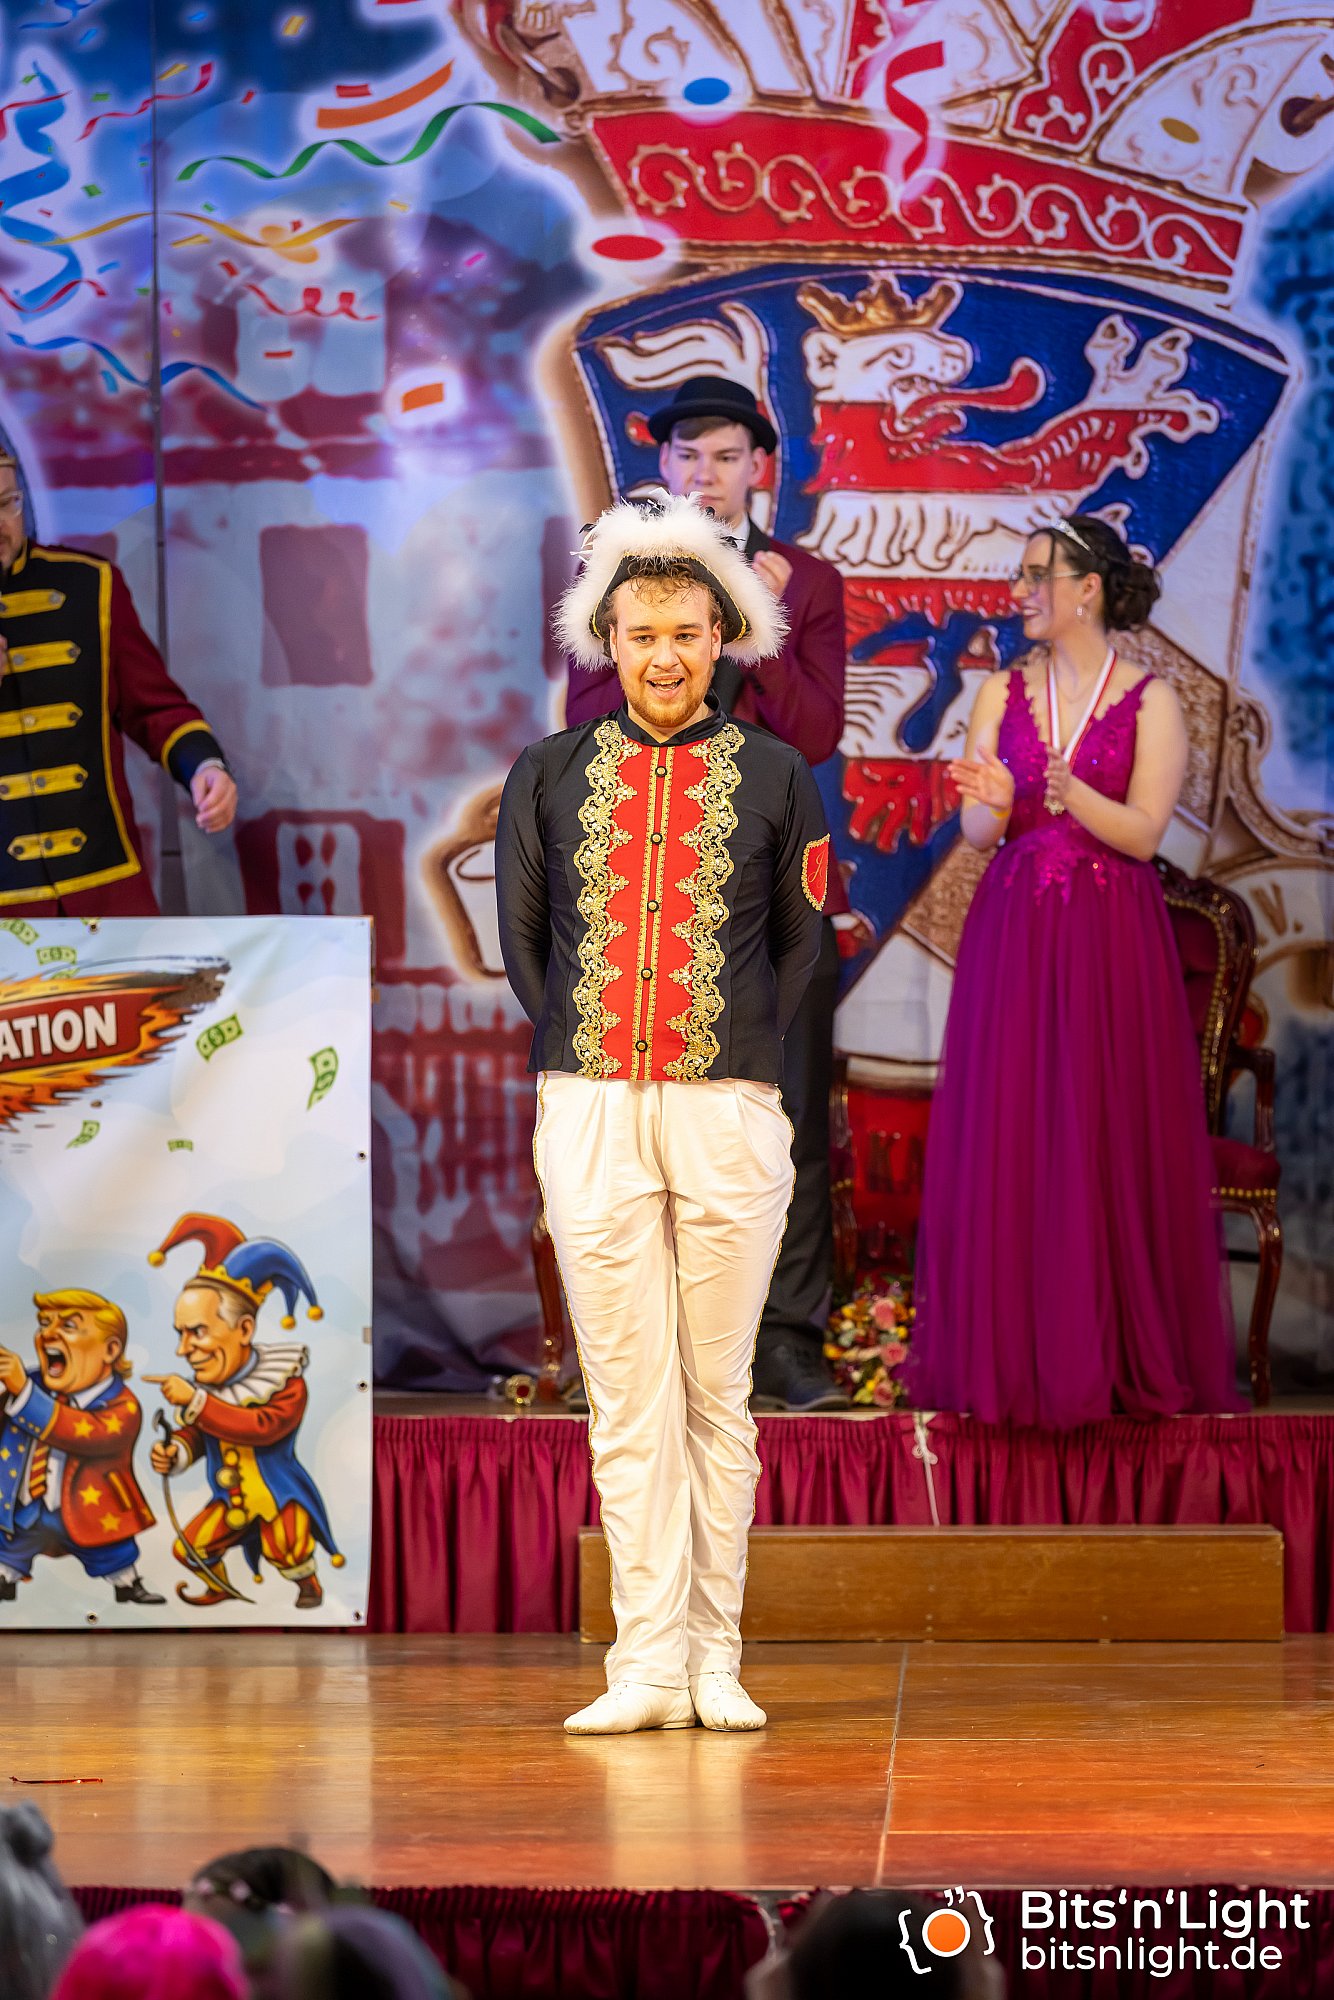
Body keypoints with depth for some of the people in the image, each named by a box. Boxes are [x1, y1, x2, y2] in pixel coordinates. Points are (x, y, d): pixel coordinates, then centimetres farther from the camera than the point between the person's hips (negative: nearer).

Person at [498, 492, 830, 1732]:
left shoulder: (775, 778, 8)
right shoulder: (549, 774, 10)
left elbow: (801, 943, 12)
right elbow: (520, 935, 13)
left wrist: (745, 1054, 3)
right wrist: (584, 1053, 5)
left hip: (728, 1115, -1)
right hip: (589, 1115, 1)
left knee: (717, 1394, 4)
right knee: (629, 1398, 0)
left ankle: (714, 1660, 10)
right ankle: (649, 1664, 2)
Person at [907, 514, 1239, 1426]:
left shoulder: (1150, 700, -1)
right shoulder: (1003, 692, 8)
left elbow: (1144, 833, -8)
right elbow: (977, 832, 2)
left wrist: (1068, 790, -23)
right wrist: (995, 802, -20)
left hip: (1111, 942, -3)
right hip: (1013, 935, 3)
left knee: (1110, 1144, -2)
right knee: (1005, 1139, 0)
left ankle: (1118, 1356, 7)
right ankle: (1012, 1357, 7)